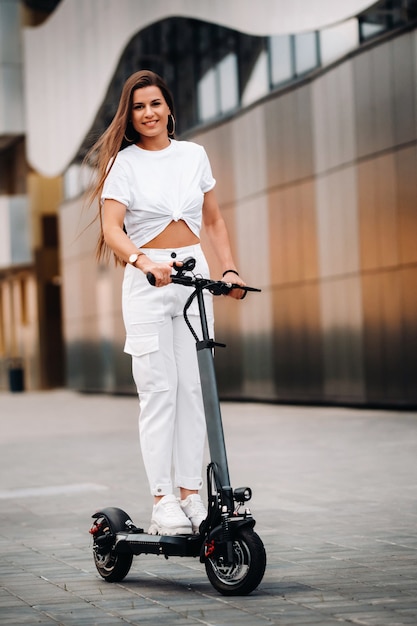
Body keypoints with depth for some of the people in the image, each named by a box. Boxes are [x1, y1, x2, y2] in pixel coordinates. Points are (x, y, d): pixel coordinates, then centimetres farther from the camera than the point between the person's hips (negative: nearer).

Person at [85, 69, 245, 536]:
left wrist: (229, 270, 6)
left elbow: (213, 221, 18)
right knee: (158, 391, -7)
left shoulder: (194, 155, 10)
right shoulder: (123, 163, -2)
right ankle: (162, 501, -4)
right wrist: (146, 263, -31)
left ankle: (191, 494, 8)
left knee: (194, 387, 2)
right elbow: (111, 229, -15)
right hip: (146, 284, -3)